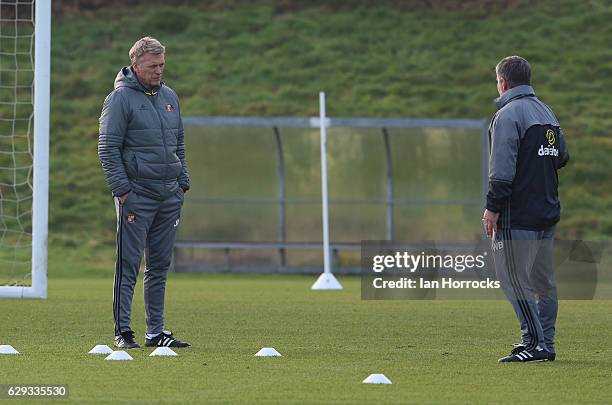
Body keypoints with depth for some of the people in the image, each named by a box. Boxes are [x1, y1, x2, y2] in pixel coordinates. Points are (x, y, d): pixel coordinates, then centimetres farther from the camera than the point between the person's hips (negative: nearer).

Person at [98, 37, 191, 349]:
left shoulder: (169, 97, 15)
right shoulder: (120, 98, -6)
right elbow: (108, 149, -9)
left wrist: (182, 183, 15)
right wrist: (123, 191, -14)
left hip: (169, 195, 7)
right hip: (137, 194, -7)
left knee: (160, 266, 9)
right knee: (128, 265, -6)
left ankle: (156, 331, 13)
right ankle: (122, 331, -5)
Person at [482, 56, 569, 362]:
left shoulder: (508, 115, -12)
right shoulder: (547, 113, 15)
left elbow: (502, 169, -18)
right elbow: (562, 156, 23)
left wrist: (493, 207, -17)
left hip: (518, 214, -9)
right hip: (548, 211, 9)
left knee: (513, 279, -6)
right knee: (543, 280, 12)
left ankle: (535, 343, -11)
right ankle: (546, 345, 15)